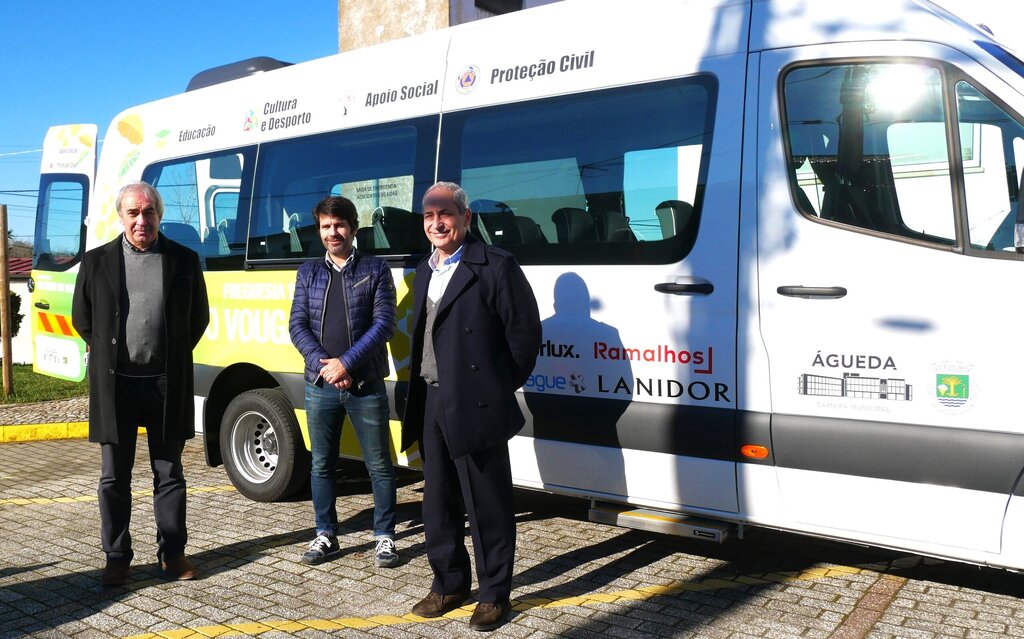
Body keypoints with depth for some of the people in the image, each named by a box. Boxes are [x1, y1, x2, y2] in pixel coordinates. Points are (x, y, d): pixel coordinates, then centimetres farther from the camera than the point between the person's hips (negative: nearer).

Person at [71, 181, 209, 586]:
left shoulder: (184, 260, 3)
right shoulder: (97, 261, 3)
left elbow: (199, 317, 10)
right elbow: (82, 318, 13)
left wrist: (174, 357, 8)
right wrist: (107, 355, 9)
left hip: (167, 385, 0)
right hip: (114, 385, 1)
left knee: (169, 473, 9)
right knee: (114, 477, 8)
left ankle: (172, 553, 21)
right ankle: (117, 558, 19)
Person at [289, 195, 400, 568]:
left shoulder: (375, 269, 1)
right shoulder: (308, 272, 11)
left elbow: (384, 324, -7)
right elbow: (297, 325, 4)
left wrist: (346, 363, -15)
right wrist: (323, 365, -11)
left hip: (366, 385, -3)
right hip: (319, 386, 3)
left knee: (378, 465, 4)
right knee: (322, 464, 11)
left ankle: (384, 537, 16)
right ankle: (326, 536, 24)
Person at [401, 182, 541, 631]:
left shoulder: (495, 266, -9)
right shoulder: (425, 272, 15)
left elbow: (525, 330, -10)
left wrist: (503, 387, -4)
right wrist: (419, 395, 9)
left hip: (476, 406, -8)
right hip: (431, 405, 8)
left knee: (488, 507, 3)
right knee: (438, 504, 16)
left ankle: (494, 596, 17)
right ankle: (449, 585, 32)